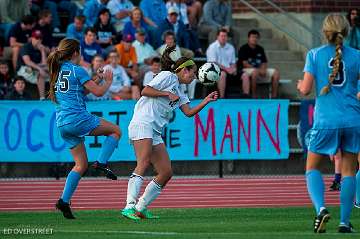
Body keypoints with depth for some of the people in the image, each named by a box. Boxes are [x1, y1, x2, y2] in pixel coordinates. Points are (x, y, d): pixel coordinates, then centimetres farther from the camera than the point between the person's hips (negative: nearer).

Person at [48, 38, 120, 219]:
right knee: (115, 131, 8)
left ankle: (64, 200, 2)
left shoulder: (57, 71, 16)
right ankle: (101, 162, -9)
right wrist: (108, 81, 11)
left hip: (62, 123, 8)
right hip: (78, 118, -8)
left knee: (81, 165, 12)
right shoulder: (77, 70, -7)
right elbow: (98, 92, -7)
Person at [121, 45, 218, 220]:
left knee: (166, 172, 2)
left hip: (155, 132, 9)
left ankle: (141, 207, 6)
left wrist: (206, 101, 8)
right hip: (143, 123, -9)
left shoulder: (180, 93, 26)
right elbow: (145, 91, -8)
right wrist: (167, 94, -8)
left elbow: (189, 112, 15)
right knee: (143, 164, -25)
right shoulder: (167, 76, 2)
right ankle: (129, 206, -36)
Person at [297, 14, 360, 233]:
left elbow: (306, 89, -4)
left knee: (312, 168, 11)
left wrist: (300, 84, 17)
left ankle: (321, 208, -14)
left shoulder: (315, 55, -1)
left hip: (326, 120, -1)